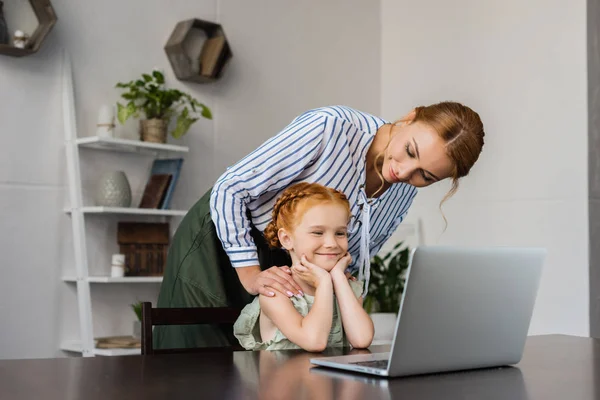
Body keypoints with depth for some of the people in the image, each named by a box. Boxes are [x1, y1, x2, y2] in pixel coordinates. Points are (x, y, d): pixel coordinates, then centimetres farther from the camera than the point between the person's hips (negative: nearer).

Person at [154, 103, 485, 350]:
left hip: (283, 265, 5)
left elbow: (349, 260, 5)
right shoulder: (331, 127, -29)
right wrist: (251, 275, -28)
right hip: (219, 246, -5)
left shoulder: (404, 192, -8)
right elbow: (229, 190, -24)